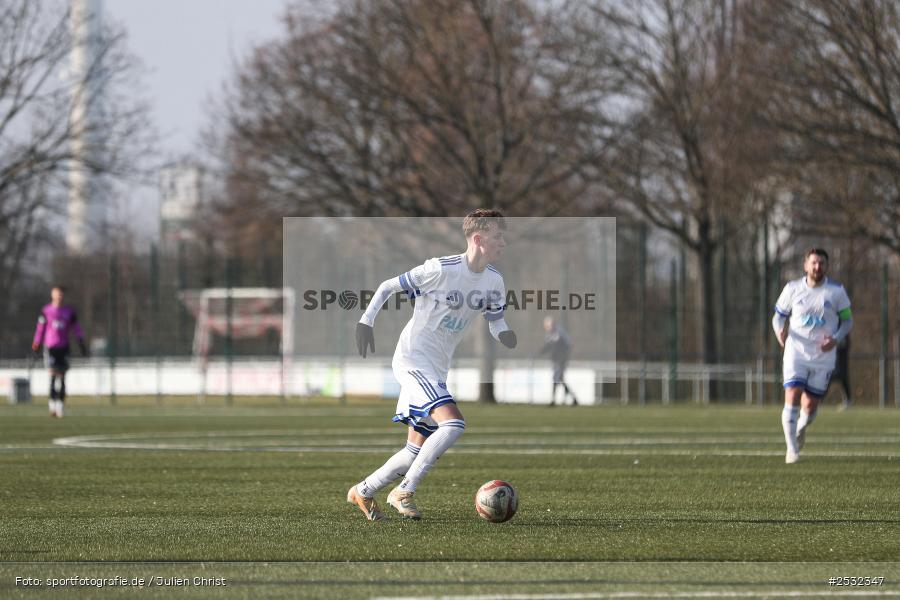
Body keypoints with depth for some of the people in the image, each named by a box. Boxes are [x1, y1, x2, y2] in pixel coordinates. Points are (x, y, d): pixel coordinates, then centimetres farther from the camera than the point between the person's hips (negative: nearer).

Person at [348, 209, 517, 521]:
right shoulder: (441, 269, -17)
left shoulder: (494, 281, 3)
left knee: (419, 449, 9)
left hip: (437, 370, 8)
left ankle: (363, 491, 26)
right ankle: (404, 492, -17)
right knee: (453, 423, -25)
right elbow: (388, 287, -7)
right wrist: (366, 321, -9)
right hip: (412, 359, -8)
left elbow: (495, 321, 15)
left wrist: (505, 335, -8)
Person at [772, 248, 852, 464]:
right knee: (792, 398, -16)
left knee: (810, 405, 4)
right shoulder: (792, 289, 0)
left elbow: (848, 320, 6)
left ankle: (800, 429, 39)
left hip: (823, 357, 0)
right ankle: (791, 449, -11)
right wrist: (780, 332, -13)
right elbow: (778, 316, 10)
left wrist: (836, 338, -13)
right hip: (796, 353, 0)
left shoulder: (837, 291, -2)